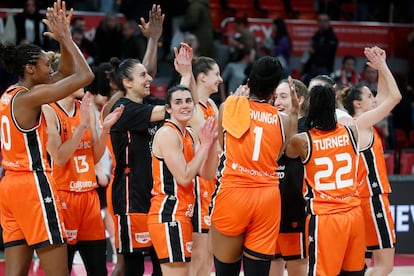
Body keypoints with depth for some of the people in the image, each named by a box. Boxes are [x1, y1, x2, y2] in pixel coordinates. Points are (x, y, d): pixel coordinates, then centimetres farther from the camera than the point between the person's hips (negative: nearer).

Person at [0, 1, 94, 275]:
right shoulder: (30, 97, -13)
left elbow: (67, 73, 23)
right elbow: (85, 76, -14)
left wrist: (64, 39, 14)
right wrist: (66, 39, -4)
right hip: (33, 183, -10)